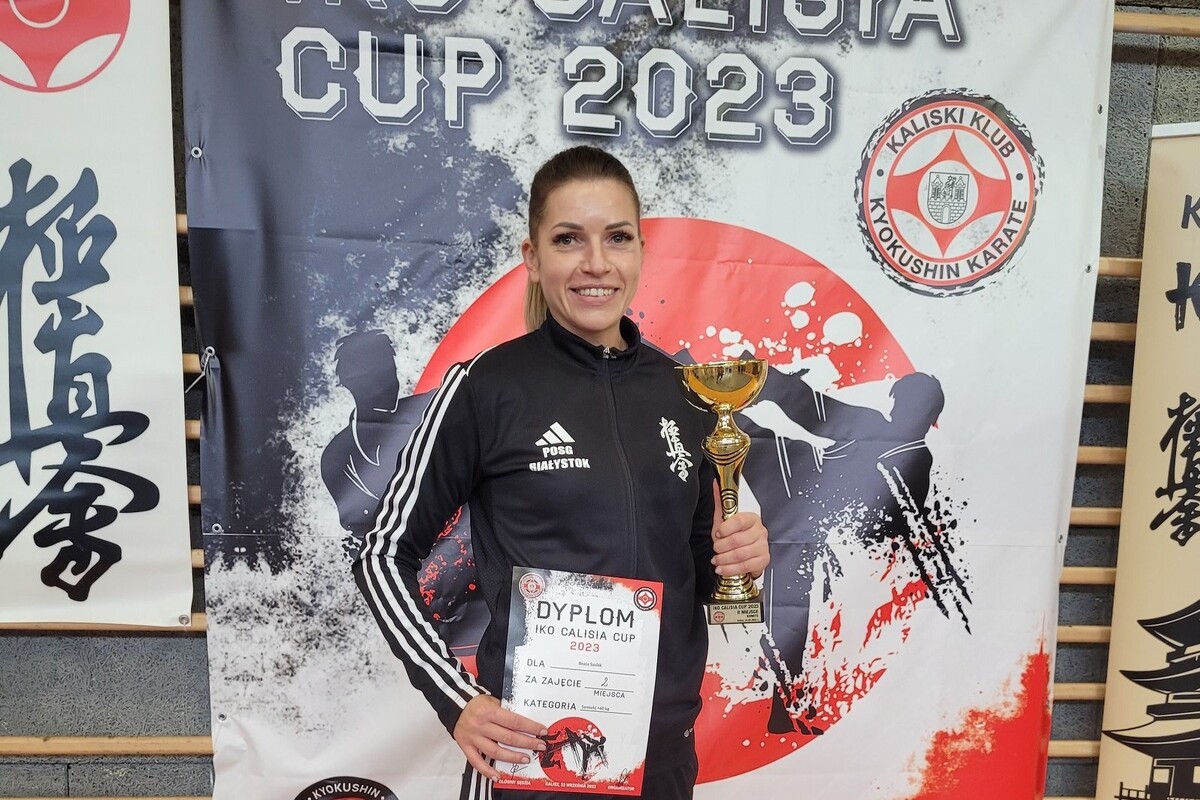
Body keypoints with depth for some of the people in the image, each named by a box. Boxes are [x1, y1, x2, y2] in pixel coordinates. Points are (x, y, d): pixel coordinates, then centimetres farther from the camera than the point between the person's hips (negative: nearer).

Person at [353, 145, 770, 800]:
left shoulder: (683, 389, 0)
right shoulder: (486, 386, -12)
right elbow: (384, 555, -6)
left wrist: (737, 559, -9)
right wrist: (457, 699, -14)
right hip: (531, 742, -4)